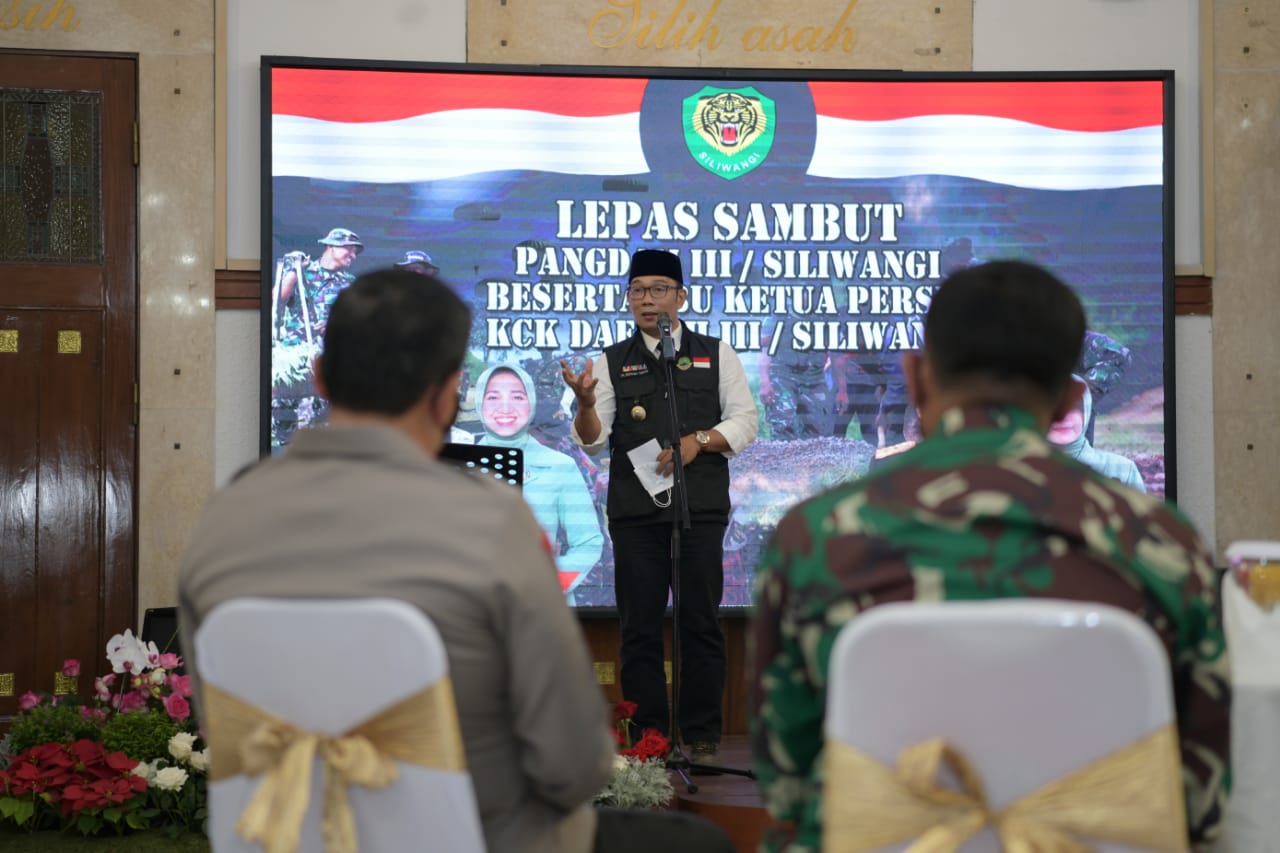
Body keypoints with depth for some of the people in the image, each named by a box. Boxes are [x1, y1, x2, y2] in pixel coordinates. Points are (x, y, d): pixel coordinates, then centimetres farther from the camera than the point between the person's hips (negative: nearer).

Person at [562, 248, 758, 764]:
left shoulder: (716, 355, 10)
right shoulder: (612, 362, 10)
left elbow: (744, 422, 6)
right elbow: (592, 441, 2)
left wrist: (699, 440, -10)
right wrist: (585, 403, -19)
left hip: (701, 508, 0)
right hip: (634, 509, 1)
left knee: (701, 621, 1)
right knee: (639, 625, 2)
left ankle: (701, 737, 7)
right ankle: (646, 737, 8)